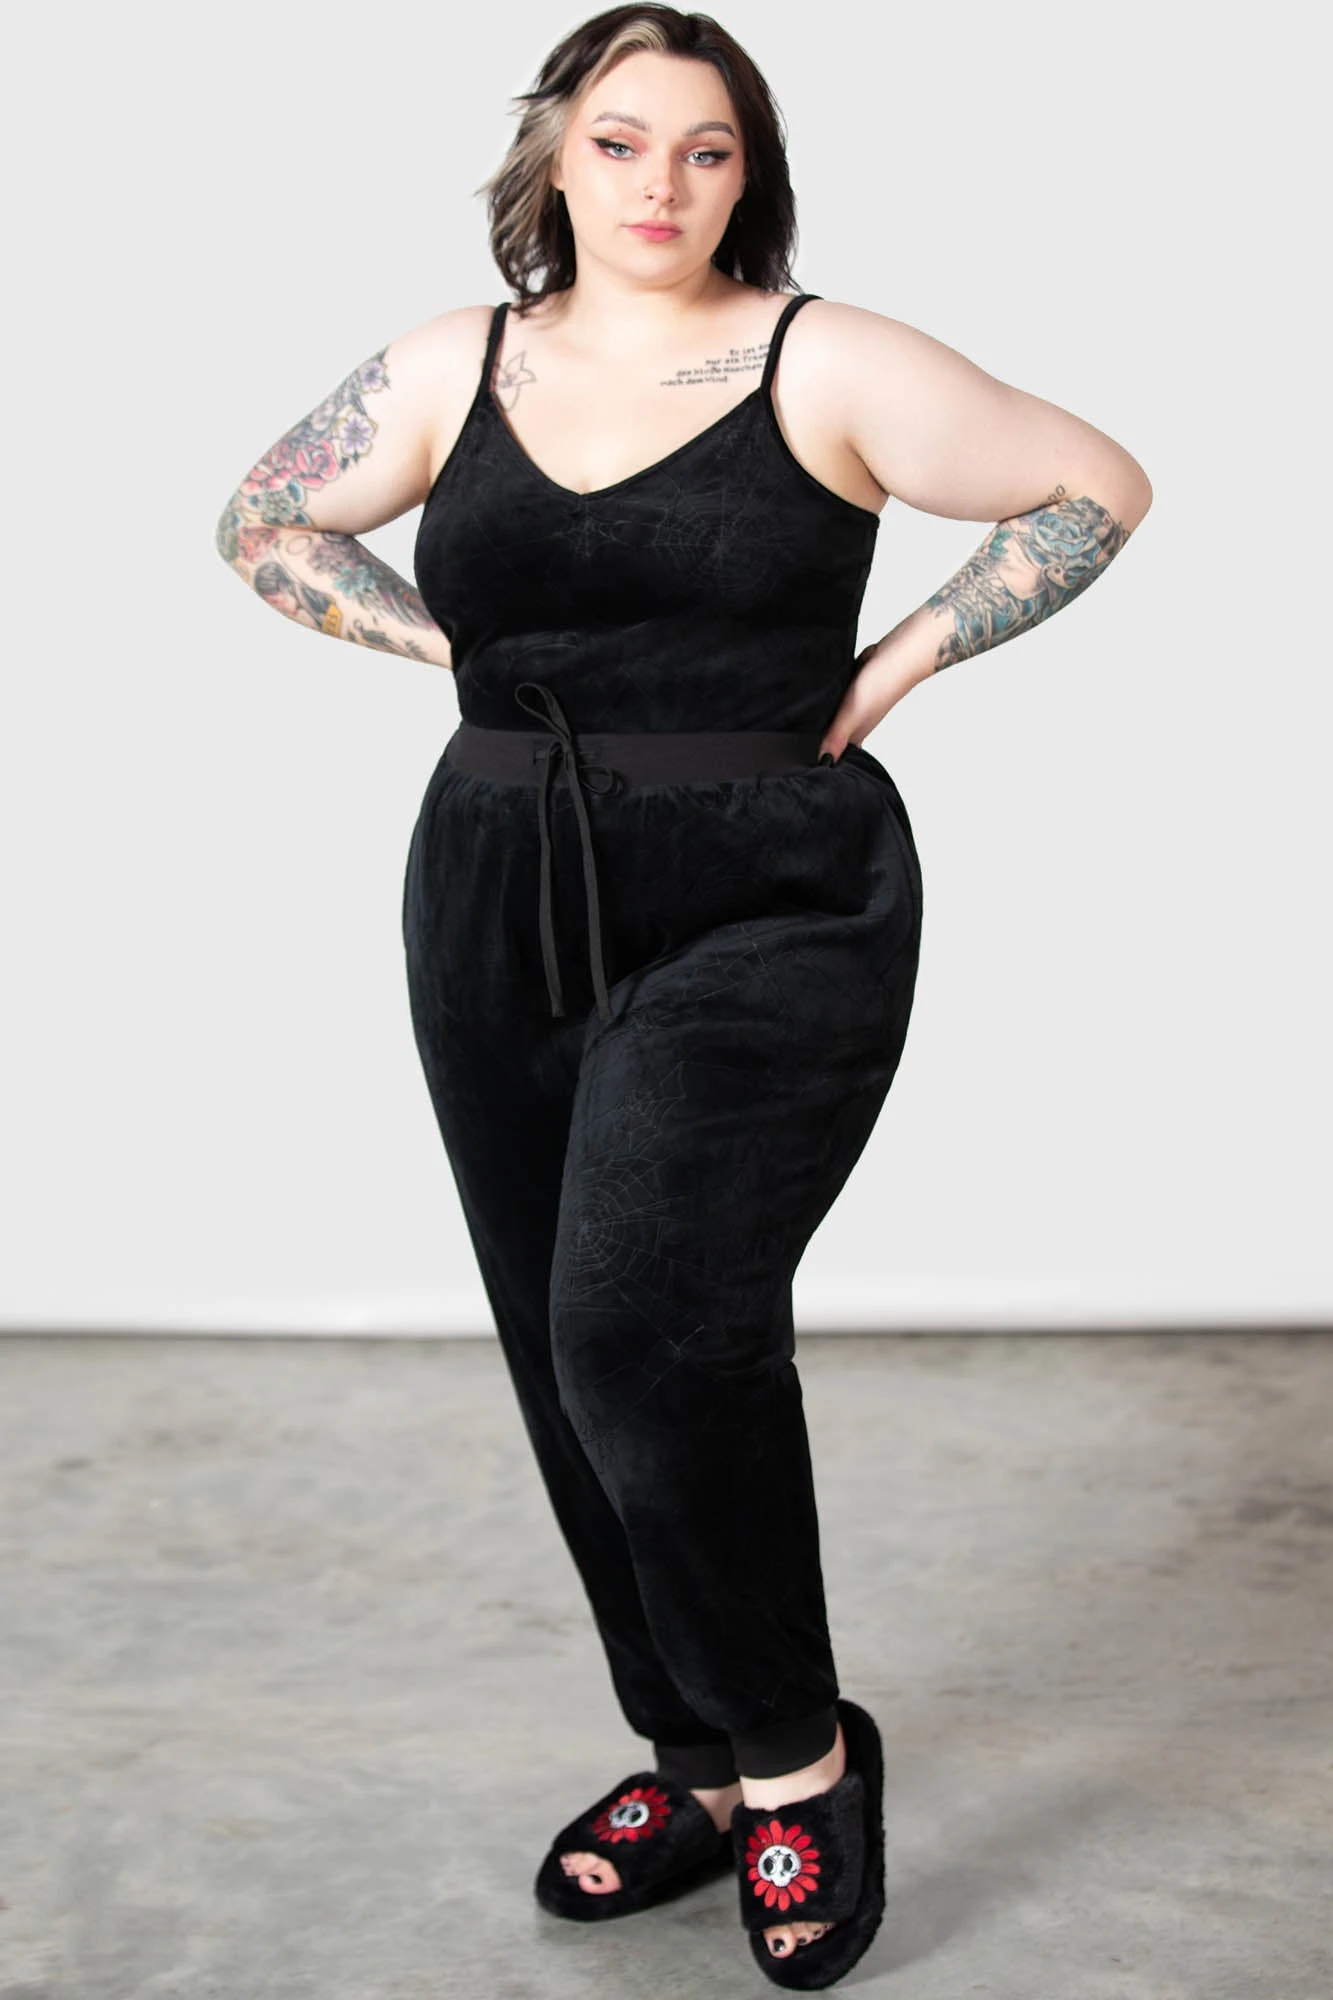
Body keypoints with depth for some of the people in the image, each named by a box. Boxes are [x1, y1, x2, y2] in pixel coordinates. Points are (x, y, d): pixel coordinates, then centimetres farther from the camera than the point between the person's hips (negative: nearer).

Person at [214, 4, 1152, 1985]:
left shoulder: (826, 365, -3)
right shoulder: (451, 368, 7)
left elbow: (1099, 487, 0)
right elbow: (262, 523, 20)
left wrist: (907, 654, -5)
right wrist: (442, 639, 7)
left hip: (768, 916, -5)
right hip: (500, 913, 5)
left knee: (647, 1329, -20)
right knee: (573, 1363, 9)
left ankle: (796, 1759, 1)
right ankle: (706, 1767, 26)